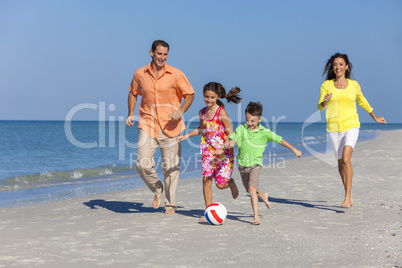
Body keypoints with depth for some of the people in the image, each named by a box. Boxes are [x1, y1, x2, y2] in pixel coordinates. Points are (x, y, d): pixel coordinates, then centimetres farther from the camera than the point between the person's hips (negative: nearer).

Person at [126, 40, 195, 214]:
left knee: (171, 168, 2)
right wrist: (130, 113, 6)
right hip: (147, 125, 2)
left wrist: (181, 110, -14)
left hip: (170, 127, -1)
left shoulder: (175, 74, -4)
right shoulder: (140, 74, 4)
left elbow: (190, 94, 3)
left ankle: (170, 205, 17)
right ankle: (157, 190, 20)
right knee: (142, 164, -10)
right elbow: (133, 92, 20)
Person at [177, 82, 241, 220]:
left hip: (224, 152, -5)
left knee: (220, 184, -8)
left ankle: (231, 183, 28)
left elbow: (230, 133, -12)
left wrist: (222, 148, -24)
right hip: (208, 152, 5)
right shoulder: (202, 113, 6)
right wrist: (187, 135, 15)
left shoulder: (221, 113, -13)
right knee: (206, 181, -2)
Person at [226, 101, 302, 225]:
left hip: (255, 164, -3)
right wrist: (229, 143, -41)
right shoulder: (241, 129, -2)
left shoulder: (264, 132, -3)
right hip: (243, 164, 3)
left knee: (252, 188, -24)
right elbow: (233, 138, -16)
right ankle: (263, 196, 52)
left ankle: (256, 217, -24)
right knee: (250, 190, 17)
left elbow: (279, 140, 6)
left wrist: (294, 149, 12)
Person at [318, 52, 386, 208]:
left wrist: (375, 117, 33)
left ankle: (347, 197, -20)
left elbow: (362, 102, 22)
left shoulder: (354, 85, 5)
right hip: (333, 128, 2)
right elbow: (319, 107, -1)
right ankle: (349, 195, 27)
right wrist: (325, 102, -24)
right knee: (340, 162, 10)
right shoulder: (326, 85, 3)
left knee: (346, 158, -21)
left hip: (351, 127, -2)